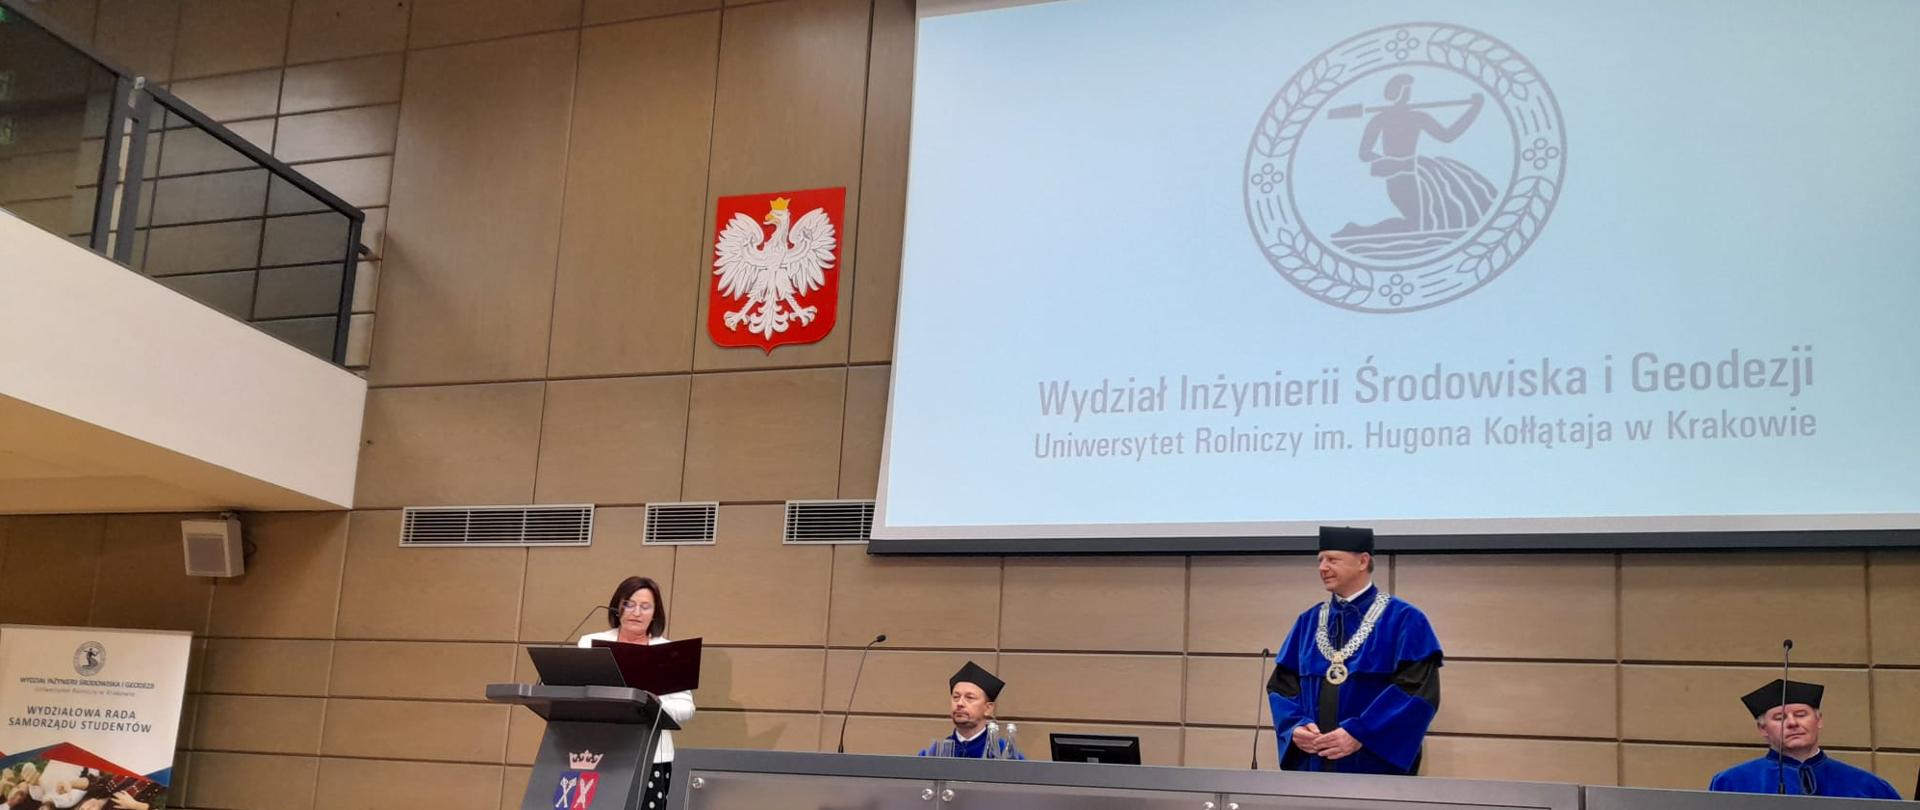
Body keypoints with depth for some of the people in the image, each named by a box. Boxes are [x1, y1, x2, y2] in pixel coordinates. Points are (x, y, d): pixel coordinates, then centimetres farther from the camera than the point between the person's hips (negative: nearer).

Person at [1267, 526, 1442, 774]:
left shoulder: (1404, 620, -4)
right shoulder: (1308, 622, 11)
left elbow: (1418, 688, -13)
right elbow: (1282, 683, 10)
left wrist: (1360, 734, -21)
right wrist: (1295, 727, -10)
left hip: (1376, 766, -4)